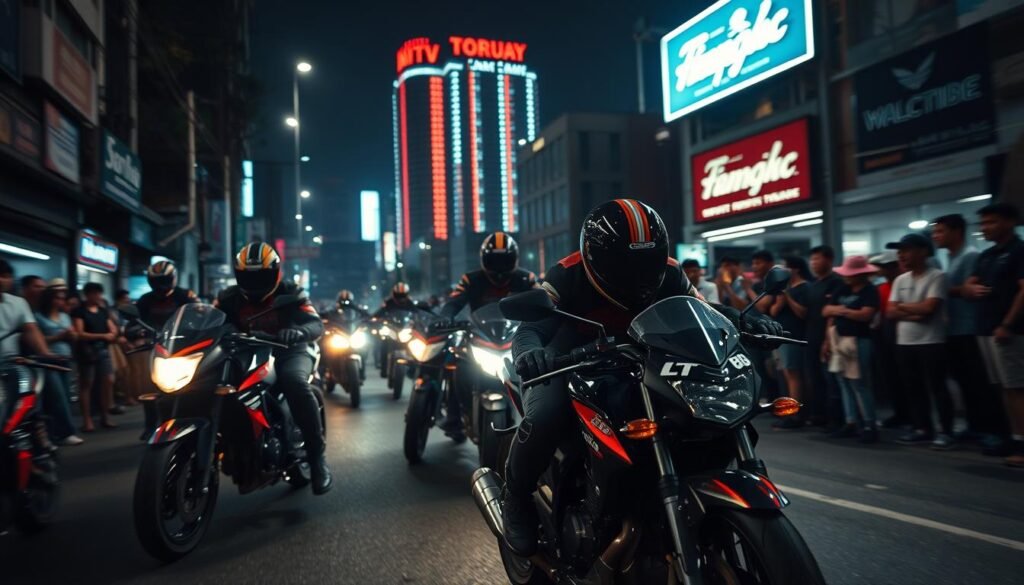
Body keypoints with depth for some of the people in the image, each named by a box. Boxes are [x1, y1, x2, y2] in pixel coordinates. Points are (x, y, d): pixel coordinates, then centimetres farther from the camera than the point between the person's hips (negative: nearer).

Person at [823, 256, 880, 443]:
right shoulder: (843, 290, 14)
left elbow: (865, 315, -19)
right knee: (844, 382, 9)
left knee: (859, 383, -7)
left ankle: (870, 426, -1)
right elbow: (826, 311, 14)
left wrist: (842, 311, -8)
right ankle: (851, 423, 16)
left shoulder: (870, 291, -6)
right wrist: (835, 310, -5)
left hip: (858, 341, -7)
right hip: (839, 339, 7)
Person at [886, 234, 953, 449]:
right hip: (904, 342, 6)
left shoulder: (936, 276, -7)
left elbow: (929, 307, -17)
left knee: (937, 387, -1)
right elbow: (890, 312, 5)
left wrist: (903, 306, -3)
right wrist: (914, 314, -12)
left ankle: (945, 432, 7)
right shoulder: (900, 280, 11)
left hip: (931, 342, -6)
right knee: (913, 388, 10)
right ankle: (922, 428, 20)